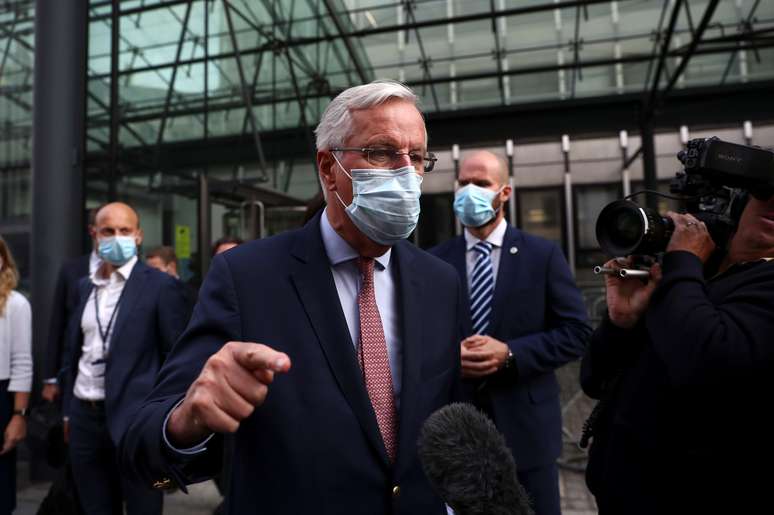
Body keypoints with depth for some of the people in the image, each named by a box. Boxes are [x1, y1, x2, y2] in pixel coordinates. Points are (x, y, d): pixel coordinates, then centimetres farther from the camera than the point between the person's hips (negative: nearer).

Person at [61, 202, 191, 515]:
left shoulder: (161, 286, -8)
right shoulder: (85, 287, 11)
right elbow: (74, 351, 16)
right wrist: (68, 409, 15)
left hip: (137, 420, -5)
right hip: (84, 418, 6)